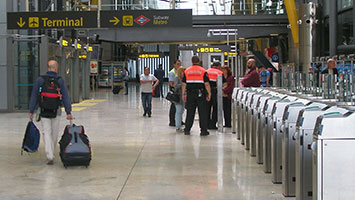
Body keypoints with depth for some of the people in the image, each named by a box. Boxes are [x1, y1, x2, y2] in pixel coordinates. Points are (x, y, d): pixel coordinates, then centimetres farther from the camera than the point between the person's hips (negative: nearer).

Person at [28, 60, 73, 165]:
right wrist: (68, 112, -4)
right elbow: (65, 97, -5)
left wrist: (31, 111, 4)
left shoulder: (40, 80, -3)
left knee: (46, 133, -1)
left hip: (44, 112, 0)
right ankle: (51, 154, 26)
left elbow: (34, 96, -1)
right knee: (54, 134, 14)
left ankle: (49, 156, -14)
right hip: (56, 111, 0)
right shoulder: (60, 81, -3)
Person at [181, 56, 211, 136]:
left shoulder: (186, 71, 5)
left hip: (190, 94, 3)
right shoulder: (203, 71, -3)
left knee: (190, 112, 9)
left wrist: (183, 94, 11)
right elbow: (206, 84, -8)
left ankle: (187, 130, 10)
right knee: (202, 112, 3)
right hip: (201, 94, -3)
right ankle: (203, 130, 3)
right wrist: (209, 94, -2)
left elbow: (184, 84, 5)